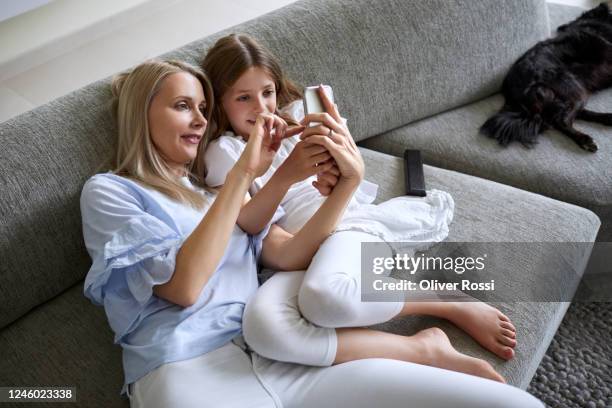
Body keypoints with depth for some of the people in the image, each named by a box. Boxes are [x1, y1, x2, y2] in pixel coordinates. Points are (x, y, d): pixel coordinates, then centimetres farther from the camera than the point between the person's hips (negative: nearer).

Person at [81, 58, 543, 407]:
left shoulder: (209, 190, 25)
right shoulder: (108, 191, 9)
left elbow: (290, 255, 9)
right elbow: (183, 286, -7)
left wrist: (349, 180, -4)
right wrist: (242, 173, -7)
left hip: (274, 356, 4)